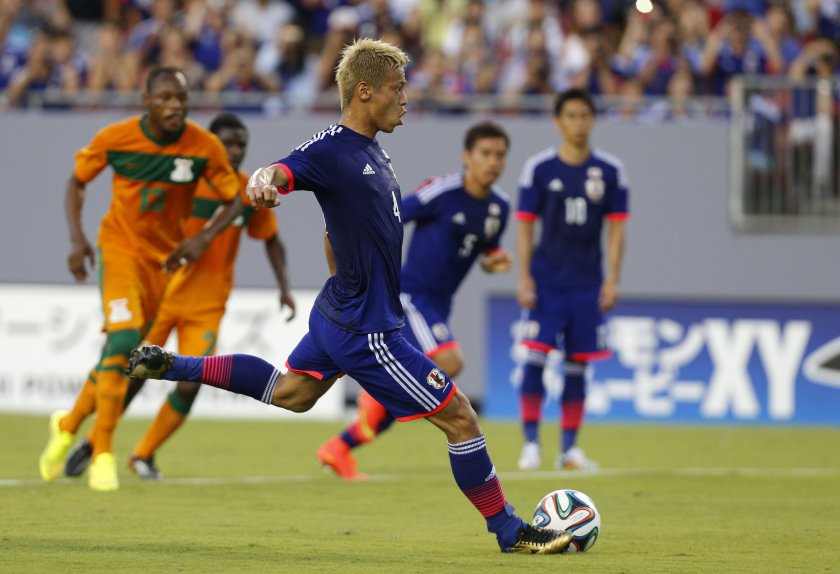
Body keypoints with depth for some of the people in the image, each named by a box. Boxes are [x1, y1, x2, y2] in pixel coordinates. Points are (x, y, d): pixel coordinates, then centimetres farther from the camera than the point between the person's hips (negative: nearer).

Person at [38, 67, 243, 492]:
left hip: (166, 257, 3)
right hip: (120, 246, -3)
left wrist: (202, 239, -19)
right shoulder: (115, 138, -15)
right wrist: (77, 239, -12)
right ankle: (102, 454, -16)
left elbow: (233, 201, -2)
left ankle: (68, 425, 34)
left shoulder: (205, 147, -13)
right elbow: (77, 182, 1)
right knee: (123, 337, -22)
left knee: (122, 351, 9)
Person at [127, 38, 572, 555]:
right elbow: (281, 173, -34)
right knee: (459, 417, -4)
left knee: (290, 391, 29)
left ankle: (173, 366, 32)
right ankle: (511, 532, 8)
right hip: (367, 331, -10)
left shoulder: (372, 149, 8)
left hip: (342, 313, 10)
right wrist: (263, 183, -56)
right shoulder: (331, 151, -21)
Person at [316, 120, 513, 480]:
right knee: (449, 363, -25)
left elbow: (486, 253, 20)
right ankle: (377, 399, -4)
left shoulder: (499, 207, 5)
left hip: (438, 306, 7)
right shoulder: (441, 193, -17)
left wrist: (496, 263, -3)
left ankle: (339, 449, 21)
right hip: (409, 295, -7)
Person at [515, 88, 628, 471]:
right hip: (546, 278, -2)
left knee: (577, 365, 4)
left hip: (588, 283, 2)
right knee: (536, 357, -11)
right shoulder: (539, 168, -1)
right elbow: (525, 225, 1)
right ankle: (531, 443, -5)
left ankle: (569, 447, 12)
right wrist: (524, 278, -6)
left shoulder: (610, 172, 4)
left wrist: (612, 280, 0)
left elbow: (616, 228, 6)